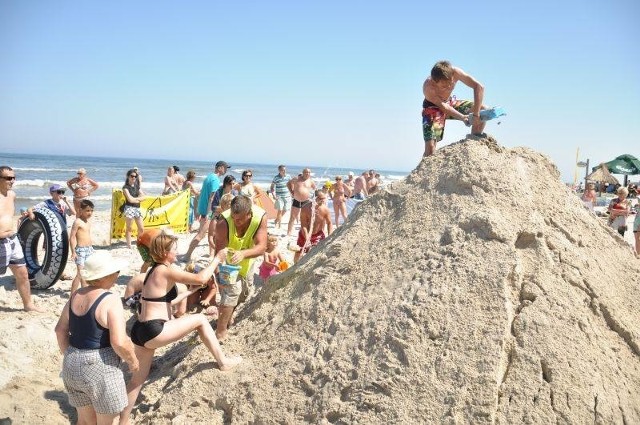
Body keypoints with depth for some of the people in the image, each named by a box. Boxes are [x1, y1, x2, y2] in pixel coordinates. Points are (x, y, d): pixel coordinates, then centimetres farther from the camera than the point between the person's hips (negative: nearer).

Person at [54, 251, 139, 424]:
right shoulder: (110, 300, -19)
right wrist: (132, 361, -7)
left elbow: (60, 330, 13)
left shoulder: (76, 296, 4)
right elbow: (119, 342, -25)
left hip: (72, 366, 7)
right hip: (99, 367, -7)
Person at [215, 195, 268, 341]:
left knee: (245, 291, 21)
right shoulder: (224, 222, -38)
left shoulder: (261, 217, -32)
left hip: (247, 262, 5)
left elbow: (261, 247, -36)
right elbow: (219, 251, -36)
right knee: (232, 291, -18)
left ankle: (228, 316, 50)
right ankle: (221, 332, -2)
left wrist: (243, 253, -54)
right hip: (228, 262, -4)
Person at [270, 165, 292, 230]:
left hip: (287, 196, 4)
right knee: (280, 210, -13)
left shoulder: (288, 176, 1)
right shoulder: (276, 178, -8)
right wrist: (274, 195, -13)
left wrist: (291, 192, 8)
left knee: (285, 210, 11)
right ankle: (278, 223, 5)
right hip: (279, 197, -4)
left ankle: (277, 220, 35)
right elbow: (272, 187, -2)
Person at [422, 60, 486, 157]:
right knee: (430, 147, -21)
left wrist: (476, 114, -36)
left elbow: (479, 87, -30)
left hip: (450, 103, 5)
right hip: (433, 108, -5)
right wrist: (462, 117, -34)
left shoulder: (455, 72, -30)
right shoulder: (428, 87, -37)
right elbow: (443, 106, -26)